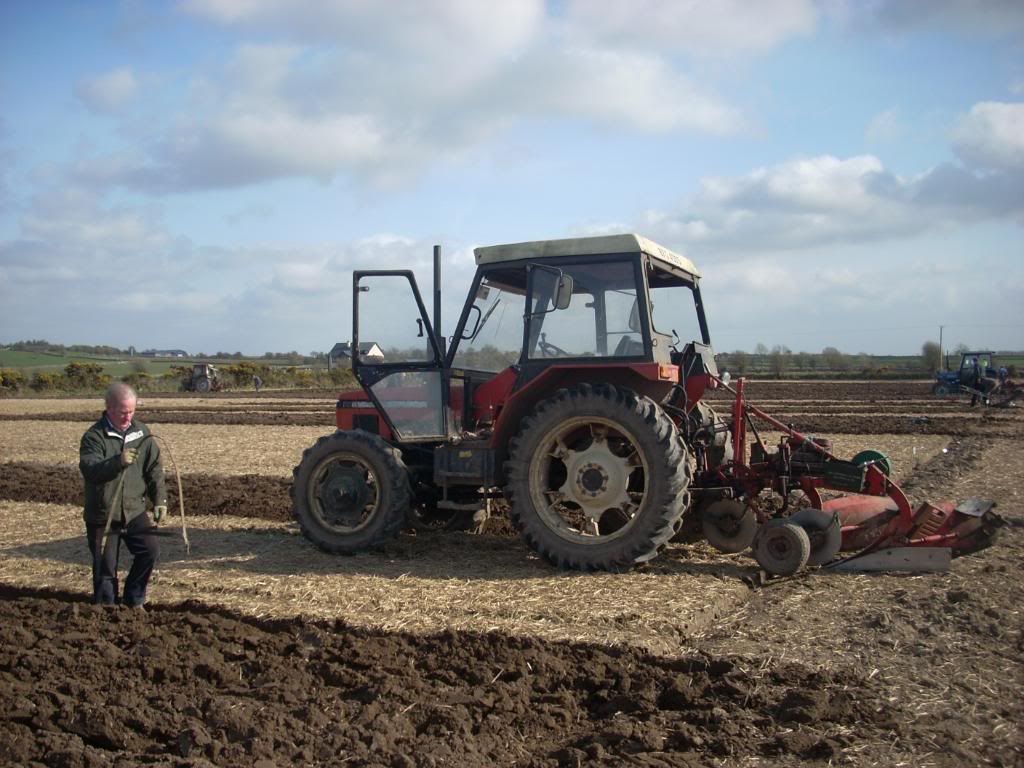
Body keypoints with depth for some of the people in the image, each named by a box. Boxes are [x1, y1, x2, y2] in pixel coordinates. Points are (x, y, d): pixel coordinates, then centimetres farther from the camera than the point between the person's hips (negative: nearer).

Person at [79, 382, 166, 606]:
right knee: (105, 566, 2)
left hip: (134, 511, 4)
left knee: (150, 550, -8)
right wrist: (118, 462, -42)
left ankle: (133, 600, 12)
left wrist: (159, 499, 0)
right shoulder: (94, 436, -10)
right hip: (102, 514, -4)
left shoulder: (141, 432, 5)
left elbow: (154, 468, 8)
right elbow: (90, 469, -26)